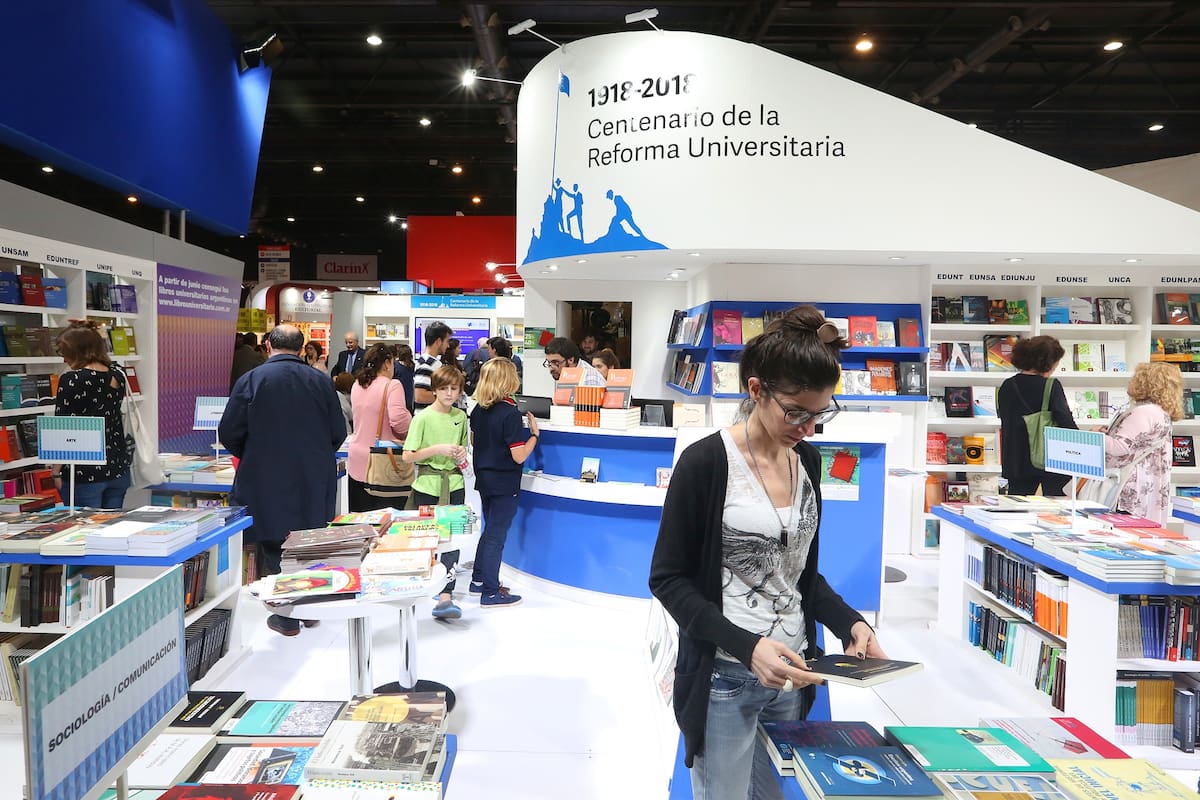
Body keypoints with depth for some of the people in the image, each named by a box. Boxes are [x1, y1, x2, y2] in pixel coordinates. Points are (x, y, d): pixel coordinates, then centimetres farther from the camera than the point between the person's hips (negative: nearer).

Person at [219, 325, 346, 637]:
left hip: (267, 482, -2)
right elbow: (338, 433, 1)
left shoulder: (251, 380, -9)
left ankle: (286, 617, 17)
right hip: (314, 481, 3)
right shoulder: (321, 382, -2)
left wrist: (251, 457, 14)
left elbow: (229, 433, -5)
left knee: (274, 546, 10)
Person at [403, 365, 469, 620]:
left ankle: (445, 597, -10)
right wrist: (437, 449, -20)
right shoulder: (423, 418, -8)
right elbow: (408, 456, -9)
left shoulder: (461, 416, 8)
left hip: (454, 484, 3)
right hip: (428, 485, -3)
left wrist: (462, 453, 0)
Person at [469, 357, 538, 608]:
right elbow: (519, 456, -22)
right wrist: (534, 433, -10)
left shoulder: (478, 409, 1)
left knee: (490, 530, 23)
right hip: (504, 484, -8)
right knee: (496, 535, 2)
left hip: (484, 479, 8)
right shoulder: (511, 413, -22)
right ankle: (490, 593, 12)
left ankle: (478, 580, 34)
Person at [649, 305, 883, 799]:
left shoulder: (808, 461, 4)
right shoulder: (706, 463, -16)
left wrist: (849, 623, -4)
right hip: (724, 678, -6)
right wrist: (746, 646, -24)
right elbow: (668, 579, -13)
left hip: (792, 673, 6)